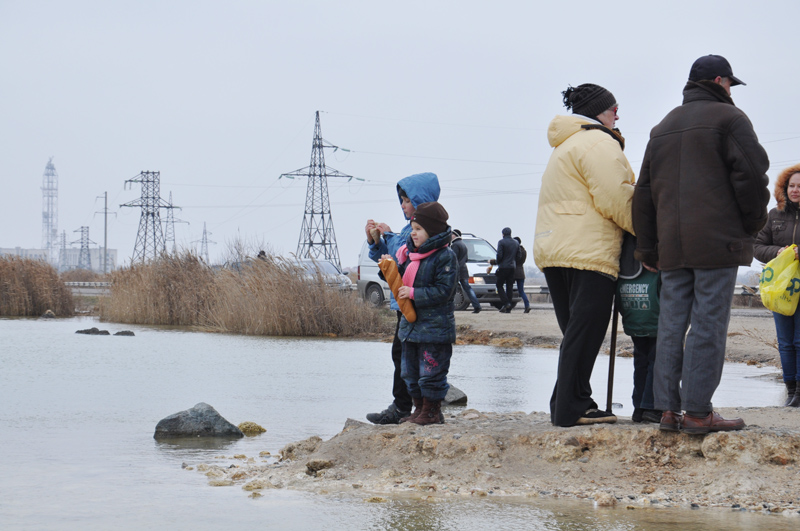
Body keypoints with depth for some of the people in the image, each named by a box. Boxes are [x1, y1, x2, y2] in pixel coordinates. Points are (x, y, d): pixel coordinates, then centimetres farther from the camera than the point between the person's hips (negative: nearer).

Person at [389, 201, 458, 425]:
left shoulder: (445, 257, -12)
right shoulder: (410, 253, 11)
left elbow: (443, 291, -18)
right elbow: (402, 280, 21)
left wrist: (413, 293, -21)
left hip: (435, 328, -8)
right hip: (410, 323, 8)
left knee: (431, 373, -4)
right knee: (411, 372, 14)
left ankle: (432, 412, 6)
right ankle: (419, 409, 25)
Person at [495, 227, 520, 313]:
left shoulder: (501, 242, -8)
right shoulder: (516, 243, 11)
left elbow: (499, 255, -14)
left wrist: (498, 263, 2)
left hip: (503, 267, -6)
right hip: (512, 267, 6)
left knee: (499, 285, 3)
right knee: (509, 287, 6)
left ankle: (506, 303, -13)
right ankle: (508, 308, 4)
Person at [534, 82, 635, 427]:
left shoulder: (565, 147, 27)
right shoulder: (599, 143, -7)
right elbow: (615, 199, -14)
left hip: (553, 249, 10)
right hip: (588, 253, -10)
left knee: (576, 333, 12)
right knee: (585, 333, -9)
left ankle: (566, 406, 10)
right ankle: (572, 408, -12)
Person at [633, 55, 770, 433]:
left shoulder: (662, 128, 21)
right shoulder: (727, 118, 0)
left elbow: (644, 193, 19)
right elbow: (752, 175, -9)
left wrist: (647, 248, 20)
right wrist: (752, 225, 5)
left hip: (672, 246, 6)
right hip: (717, 242, -6)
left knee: (671, 326, 6)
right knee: (708, 325, -6)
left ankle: (668, 408, 5)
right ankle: (697, 411, -9)